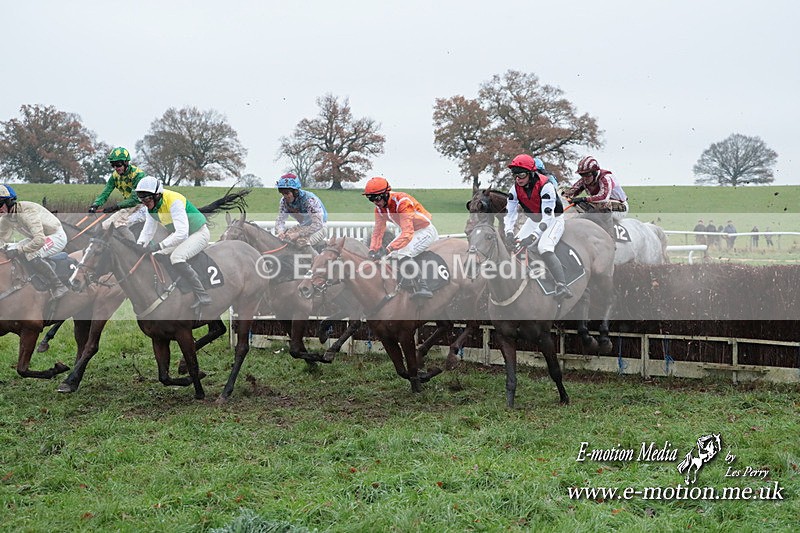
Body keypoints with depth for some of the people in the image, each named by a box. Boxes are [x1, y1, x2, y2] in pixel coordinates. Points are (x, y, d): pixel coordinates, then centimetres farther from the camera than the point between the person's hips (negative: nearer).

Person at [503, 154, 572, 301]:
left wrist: (534, 236, -44)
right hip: (534, 220, 7)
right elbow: (510, 213, -13)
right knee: (514, 246, -7)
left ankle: (562, 287, -35)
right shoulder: (515, 188, -11)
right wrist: (509, 233, -31)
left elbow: (547, 217, -34)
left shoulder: (545, 186, -31)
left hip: (553, 219, -7)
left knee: (544, 248, -31)